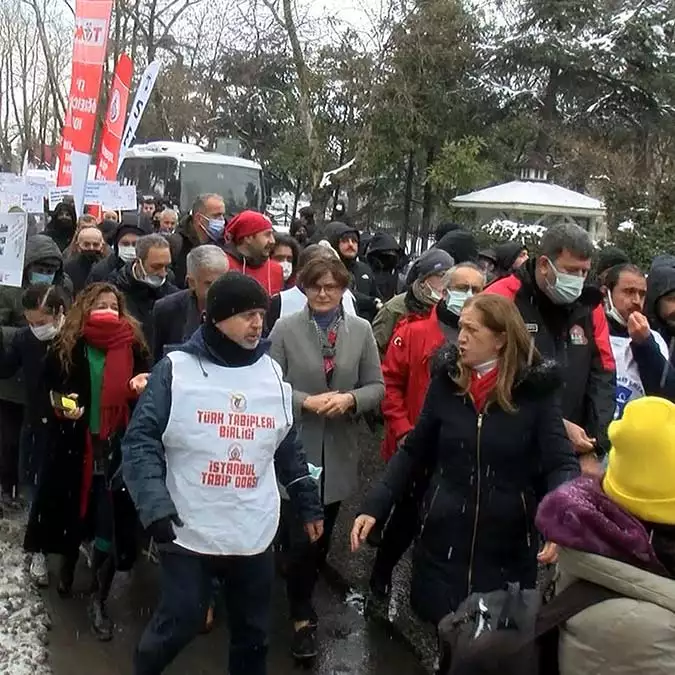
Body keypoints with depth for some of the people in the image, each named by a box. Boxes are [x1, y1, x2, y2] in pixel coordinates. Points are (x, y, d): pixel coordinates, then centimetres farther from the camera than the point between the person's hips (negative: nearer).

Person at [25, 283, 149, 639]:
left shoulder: (133, 346, -2)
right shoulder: (66, 348, -1)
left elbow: (144, 388, 6)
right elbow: (50, 392, 7)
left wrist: (142, 387, -15)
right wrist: (62, 410, -12)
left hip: (117, 448, -1)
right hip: (76, 447, 1)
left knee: (111, 524, -1)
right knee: (73, 511, 17)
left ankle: (98, 600, 17)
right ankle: (67, 567, 49)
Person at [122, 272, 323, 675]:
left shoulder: (273, 373, 6)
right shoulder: (177, 369, -8)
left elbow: (289, 449, 14)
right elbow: (142, 439, -9)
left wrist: (309, 505, 14)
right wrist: (155, 504, -20)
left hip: (255, 534, 4)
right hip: (189, 531, -4)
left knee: (253, 631, 15)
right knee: (180, 623, 4)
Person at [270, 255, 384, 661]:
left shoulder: (362, 330, 2)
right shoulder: (285, 329, -6)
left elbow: (377, 387, 2)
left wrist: (350, 399, -16)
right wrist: (307, 401, -20)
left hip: (340, 452, 3)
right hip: (295, 448, -3)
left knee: (323, 537, 18)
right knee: (299, 538, -1)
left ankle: (304, 596, 42)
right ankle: (302, 616, 19)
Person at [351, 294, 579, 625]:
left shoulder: (536, 388, -7)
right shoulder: (446, 380, -1)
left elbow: (562, 462, -10)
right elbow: (414, 452, 5)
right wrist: (374, 506, -4)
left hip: (508, 544, -2)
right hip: (443, 538, 2)